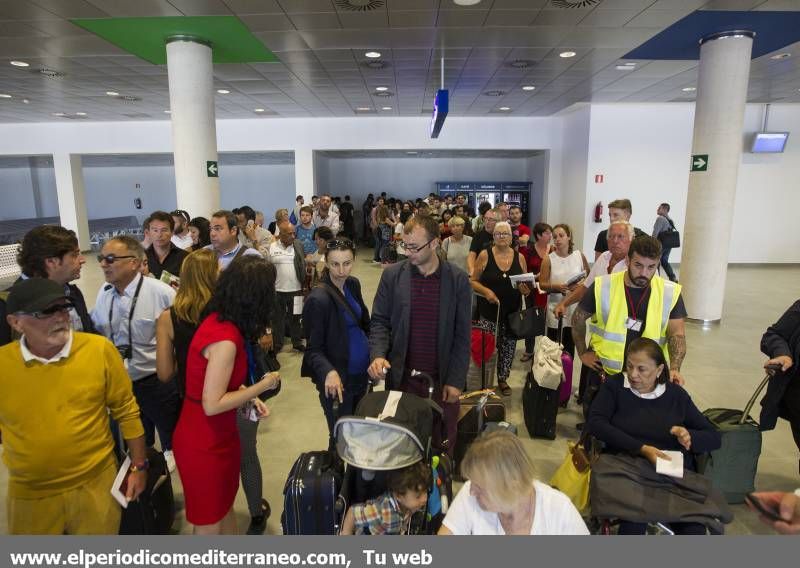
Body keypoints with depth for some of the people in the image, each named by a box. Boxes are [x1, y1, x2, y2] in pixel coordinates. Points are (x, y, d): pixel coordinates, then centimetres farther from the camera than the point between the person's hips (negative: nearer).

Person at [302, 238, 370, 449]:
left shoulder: (353, 284, 1)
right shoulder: (318, 299, -19)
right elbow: (314, 349, -15)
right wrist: (329, 372, -33)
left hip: (361, 371, 7)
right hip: (339, 379, -7)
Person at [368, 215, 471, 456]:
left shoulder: (458, 280, -4)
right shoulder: (392, 275, -1)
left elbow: (462, 335, -2)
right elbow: (380, 321, 2)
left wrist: (455, 381, -5)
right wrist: (378, 354, -16)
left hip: (442, 381, -1)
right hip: (401, 378, 1)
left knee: (444, 445, 12)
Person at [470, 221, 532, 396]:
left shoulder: (519, 257, 2)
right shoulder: (485, 255, -5)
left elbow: (527, 284, 10)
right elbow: (473, 281, -2)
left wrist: (526, 290, -12)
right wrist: (486, 291, -19)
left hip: (512, 313, 3)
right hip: (488, 312, -2)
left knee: (508, 349, 13)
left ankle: (503, 379, 33)